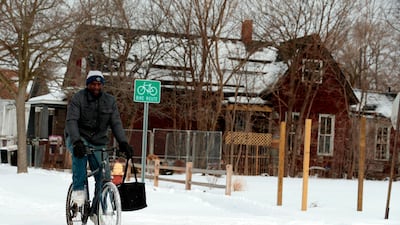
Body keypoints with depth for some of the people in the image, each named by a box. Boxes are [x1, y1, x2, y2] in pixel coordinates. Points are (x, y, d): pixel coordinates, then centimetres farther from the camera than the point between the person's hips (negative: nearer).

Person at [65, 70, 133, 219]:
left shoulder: (110, 101, 1)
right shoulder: (78, 98, -10)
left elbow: (116, 123, -4)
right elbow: (71, 121, -20)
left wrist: (123, 143, -20)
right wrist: (76, 141, -37)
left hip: (98, 143, 4)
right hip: (78, 139, -3)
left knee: (104, 177, -6)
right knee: (80, 151, -39)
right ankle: (79, 190, -28)